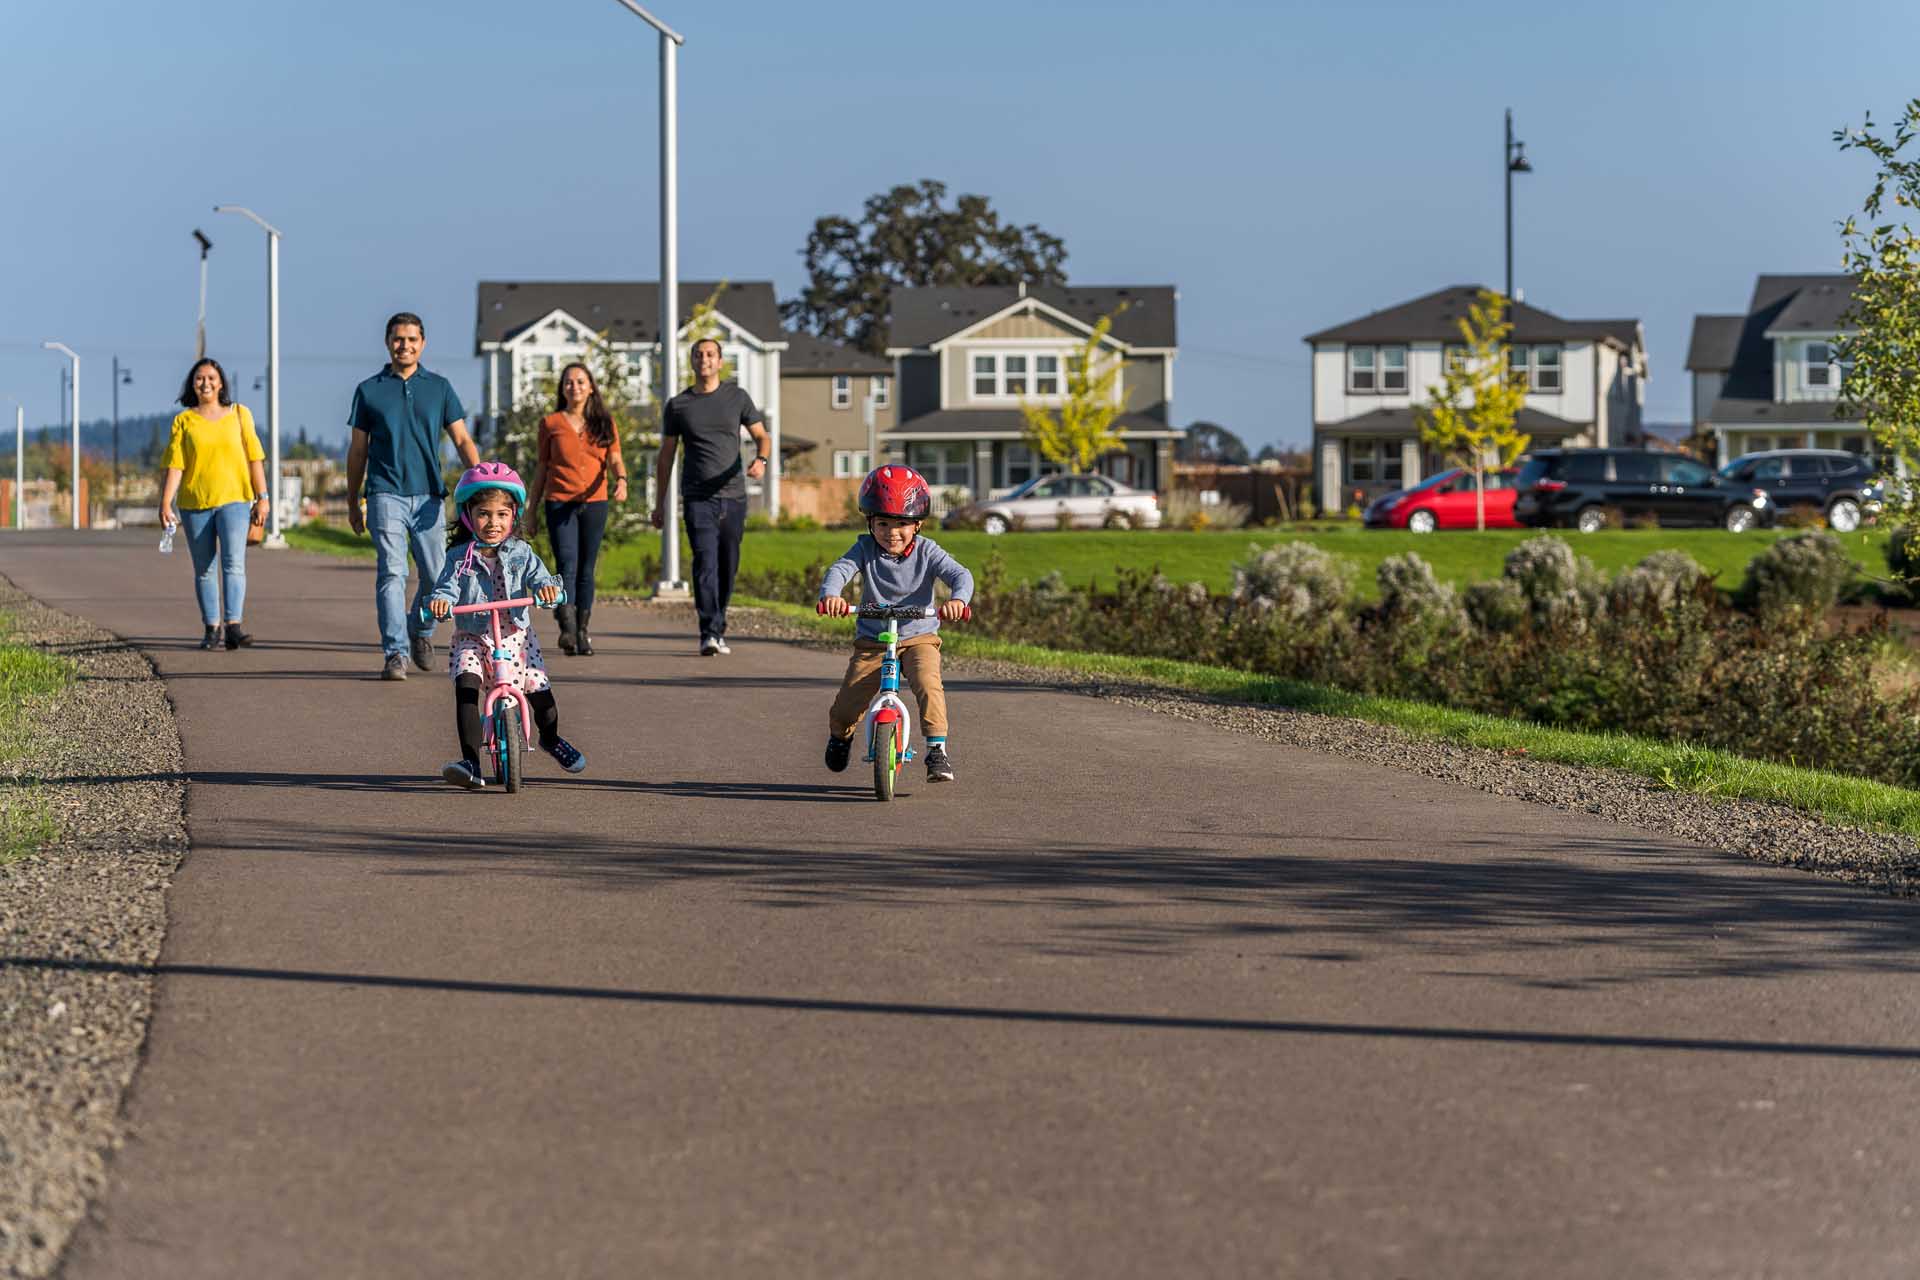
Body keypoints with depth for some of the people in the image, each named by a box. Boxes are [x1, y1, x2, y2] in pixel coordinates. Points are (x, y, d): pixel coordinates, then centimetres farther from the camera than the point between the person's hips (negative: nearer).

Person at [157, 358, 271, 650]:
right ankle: (212, 629, 14)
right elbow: (174, 465, -1)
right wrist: (165, 503, -11)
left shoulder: (239, 414, 7)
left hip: (233, 500, -1)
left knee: (234, 563, -16)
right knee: (204, 570, 6)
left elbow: (254, 459, 8)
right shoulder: (183, 421, 5)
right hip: (195, 504, 1)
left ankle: (233, 626, -24)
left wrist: (262, 497, 2)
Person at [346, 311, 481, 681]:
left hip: (428, 495, 2)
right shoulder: (369, 390, 8)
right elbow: (358, 449, 13)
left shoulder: (439, 387, 10)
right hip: (386, 494, -2)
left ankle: (420, 632, 30)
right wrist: (353, 502, 14)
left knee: (436, 575, 4)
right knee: (391, 573, -11)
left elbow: (461, 440, 7)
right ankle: (395, 653, -13)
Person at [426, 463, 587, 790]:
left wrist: (547, 587, -37)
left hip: (515, 637, 1)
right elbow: (447, 587, -15)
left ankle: (551, 739, 32)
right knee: (465, 683, -27)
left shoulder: (520, 554, 0)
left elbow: (538, 576, -13)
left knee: (539, 689, -5)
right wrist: (439, 601, -38)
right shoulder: (460, 558, -4)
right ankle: (471, 762, -30)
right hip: (472, 638, -1)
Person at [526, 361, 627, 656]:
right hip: (559, 503, -2)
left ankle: (582, 633, 12)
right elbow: (542, 467, 11)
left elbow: (615, 460, 3)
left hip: (594, 503, 2)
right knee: (567, 566, -14)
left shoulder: (605, 423, 10)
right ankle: (567, 630, -26)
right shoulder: (551, 423, 7)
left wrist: (621, 480, -20)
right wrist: (531, 510, 10)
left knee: (586, 569, 5)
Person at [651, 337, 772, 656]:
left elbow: (761, 436, 10)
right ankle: (710, 633, -23)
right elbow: (666, 456, 12)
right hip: (698, 497, -2)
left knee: (727, 567, 6)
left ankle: (718, 629, 20)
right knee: (705, 562, -16)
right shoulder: (678, 405, 7)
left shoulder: (737, 397, 8)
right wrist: (659, 503, 10)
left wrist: (760, 460, -14)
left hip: (733, 496, 2)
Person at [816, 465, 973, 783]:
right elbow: (838, 569, -23)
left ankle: (937, 750, -19)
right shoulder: (865, 548, -7)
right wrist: (830, 595, -47)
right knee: (846, 706, -4)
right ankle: (840, 736, 32)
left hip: (918, 638, -1)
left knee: (929, 685, -30)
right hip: (872, 641, 1)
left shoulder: (926, 551, -8)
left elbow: (960, 574, -18)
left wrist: (957, 599, -42)